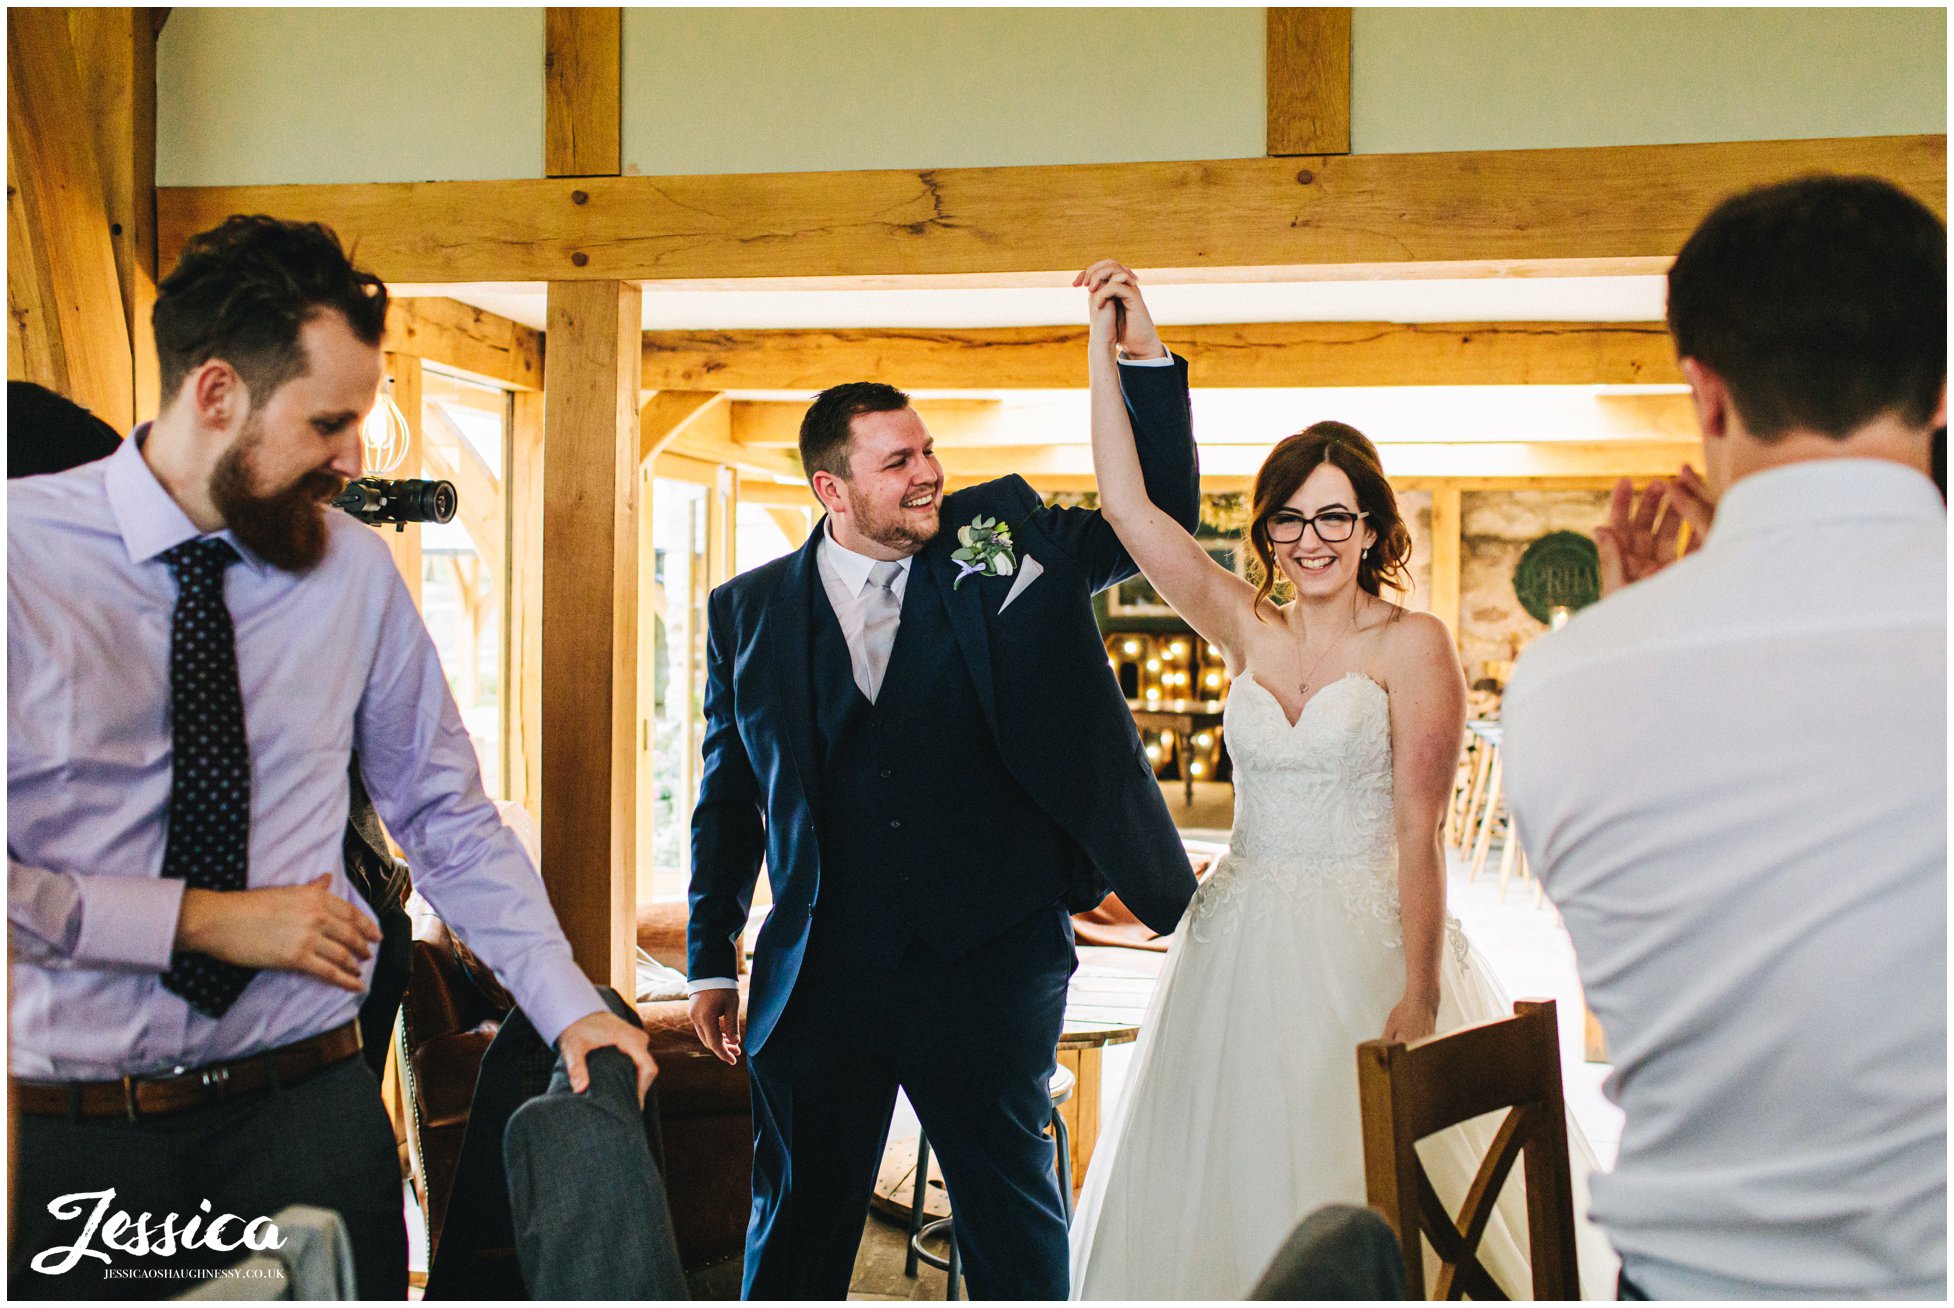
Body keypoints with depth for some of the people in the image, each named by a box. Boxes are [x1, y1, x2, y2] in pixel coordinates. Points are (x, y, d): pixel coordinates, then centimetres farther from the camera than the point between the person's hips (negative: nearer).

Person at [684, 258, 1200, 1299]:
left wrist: (1143, 357, -8)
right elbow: (728, 795, 10)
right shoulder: (749, 612, 3)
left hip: (989, 965, -1)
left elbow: (1160, 516, 5)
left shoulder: (1000, 537, 2)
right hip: (819, 972, 1)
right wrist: (710, 962, 11)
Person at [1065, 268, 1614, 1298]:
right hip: (1242, 943, 5)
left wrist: (1419, 997, -17)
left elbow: (1418, 829, -10)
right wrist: (1108, 344, 0)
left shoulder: (1411, 644, -5)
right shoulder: (1246, 630, 7)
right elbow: (1126, 504, 2)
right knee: (1225, 1182, 9)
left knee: (1367, 1205, 0)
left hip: (1365, 942, -4)